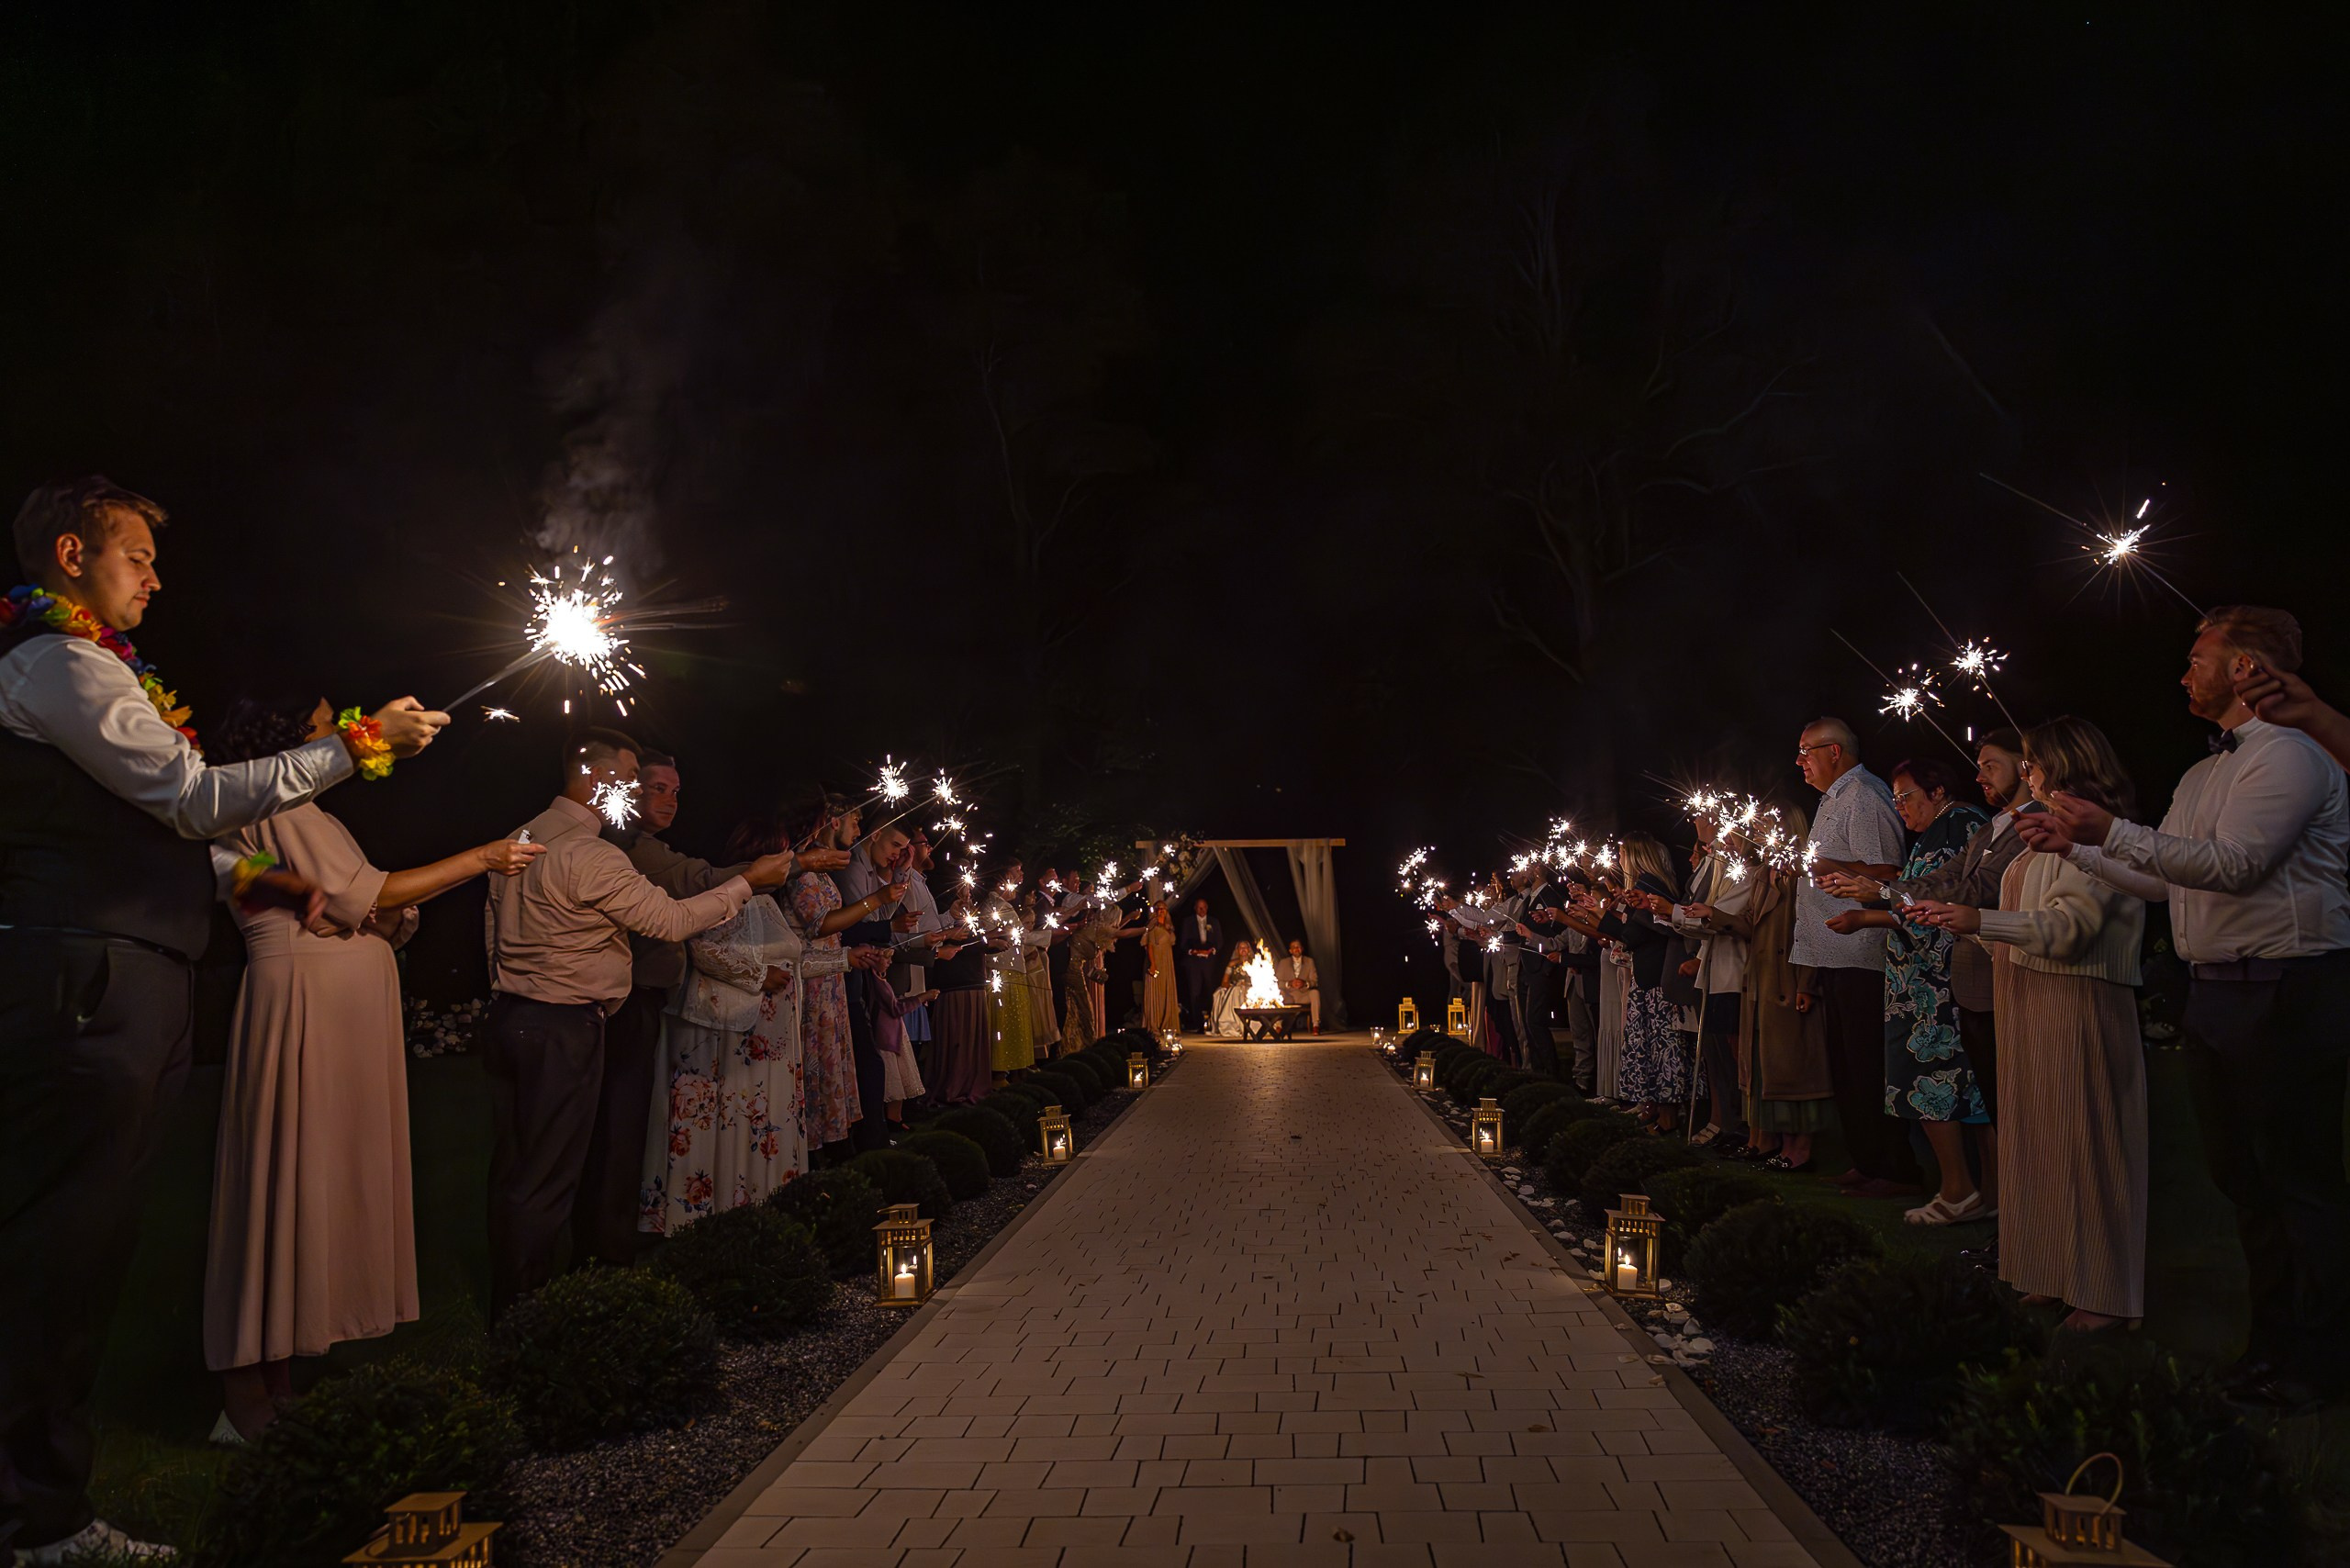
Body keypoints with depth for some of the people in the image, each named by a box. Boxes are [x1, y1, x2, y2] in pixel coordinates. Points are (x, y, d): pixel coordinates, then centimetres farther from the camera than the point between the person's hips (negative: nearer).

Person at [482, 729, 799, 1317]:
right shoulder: (589, 854, -19)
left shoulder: (524, 837, 11)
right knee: (546, 1179, 0)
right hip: (564, 1027, -10)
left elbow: (494, 919, 19)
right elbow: (672, 920, -17)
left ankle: (505, 1302, 28)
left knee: (513, 1168, 16)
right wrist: (748, 882, -8)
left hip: (510, 1017, 10)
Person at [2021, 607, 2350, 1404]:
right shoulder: (2204, 775, 18)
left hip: (2285, 996, -10)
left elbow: (2232, 864, -23)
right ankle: (2274, 1341, 27)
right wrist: (2073, 847, 15)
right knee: (2240, 1174, 15)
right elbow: (2157, 876, 20)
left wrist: (2111, 831, -25)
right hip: (2217, 994, 10)